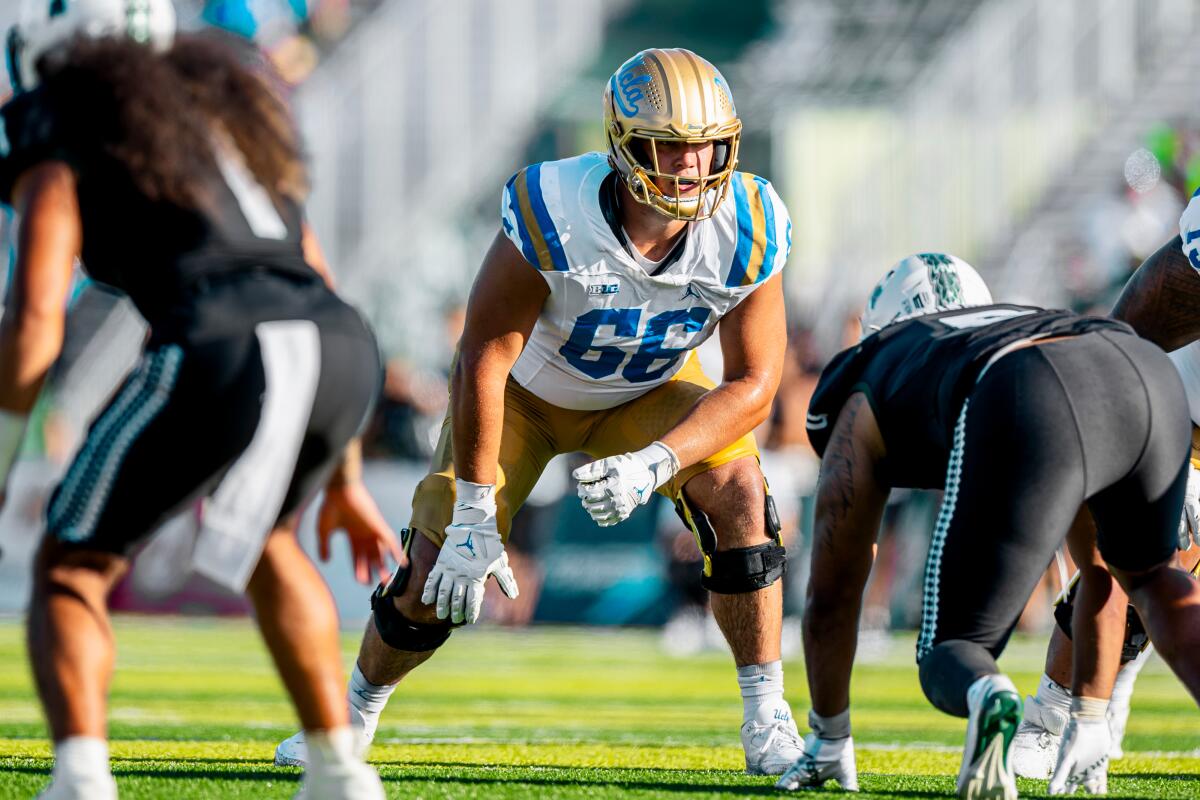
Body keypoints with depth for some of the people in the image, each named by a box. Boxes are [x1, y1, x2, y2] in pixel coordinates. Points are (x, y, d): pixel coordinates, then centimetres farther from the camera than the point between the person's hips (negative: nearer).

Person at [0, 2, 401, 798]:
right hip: (347, 353, 6)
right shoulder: (234, 113, 34)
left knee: (71, 568, 9)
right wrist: (343, 479, 40)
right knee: (265, 538, 35)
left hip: (220, 354, -6)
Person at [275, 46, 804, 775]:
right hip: (526, 388, -2)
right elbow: (484, 359, -29)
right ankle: (354, 712, 26)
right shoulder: (553, 217, -37)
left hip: (646, 392, 2)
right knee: (440, 574, -6)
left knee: (737, 490, -25)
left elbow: (754, 382, -21)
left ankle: (767, 721, -15)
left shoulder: (747, 233, -28)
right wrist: (474, 515, -29)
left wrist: (653, 465, -37)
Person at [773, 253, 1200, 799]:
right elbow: (1097, 568, 53)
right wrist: (1090, 723, 59)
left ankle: (989, 699, -26)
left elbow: (833, 592, 40)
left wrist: (828, 741, 53)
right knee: (1149, 578, 34)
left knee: (949, 655, 11)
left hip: (1028, 416, -4)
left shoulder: (863, 404, 36)